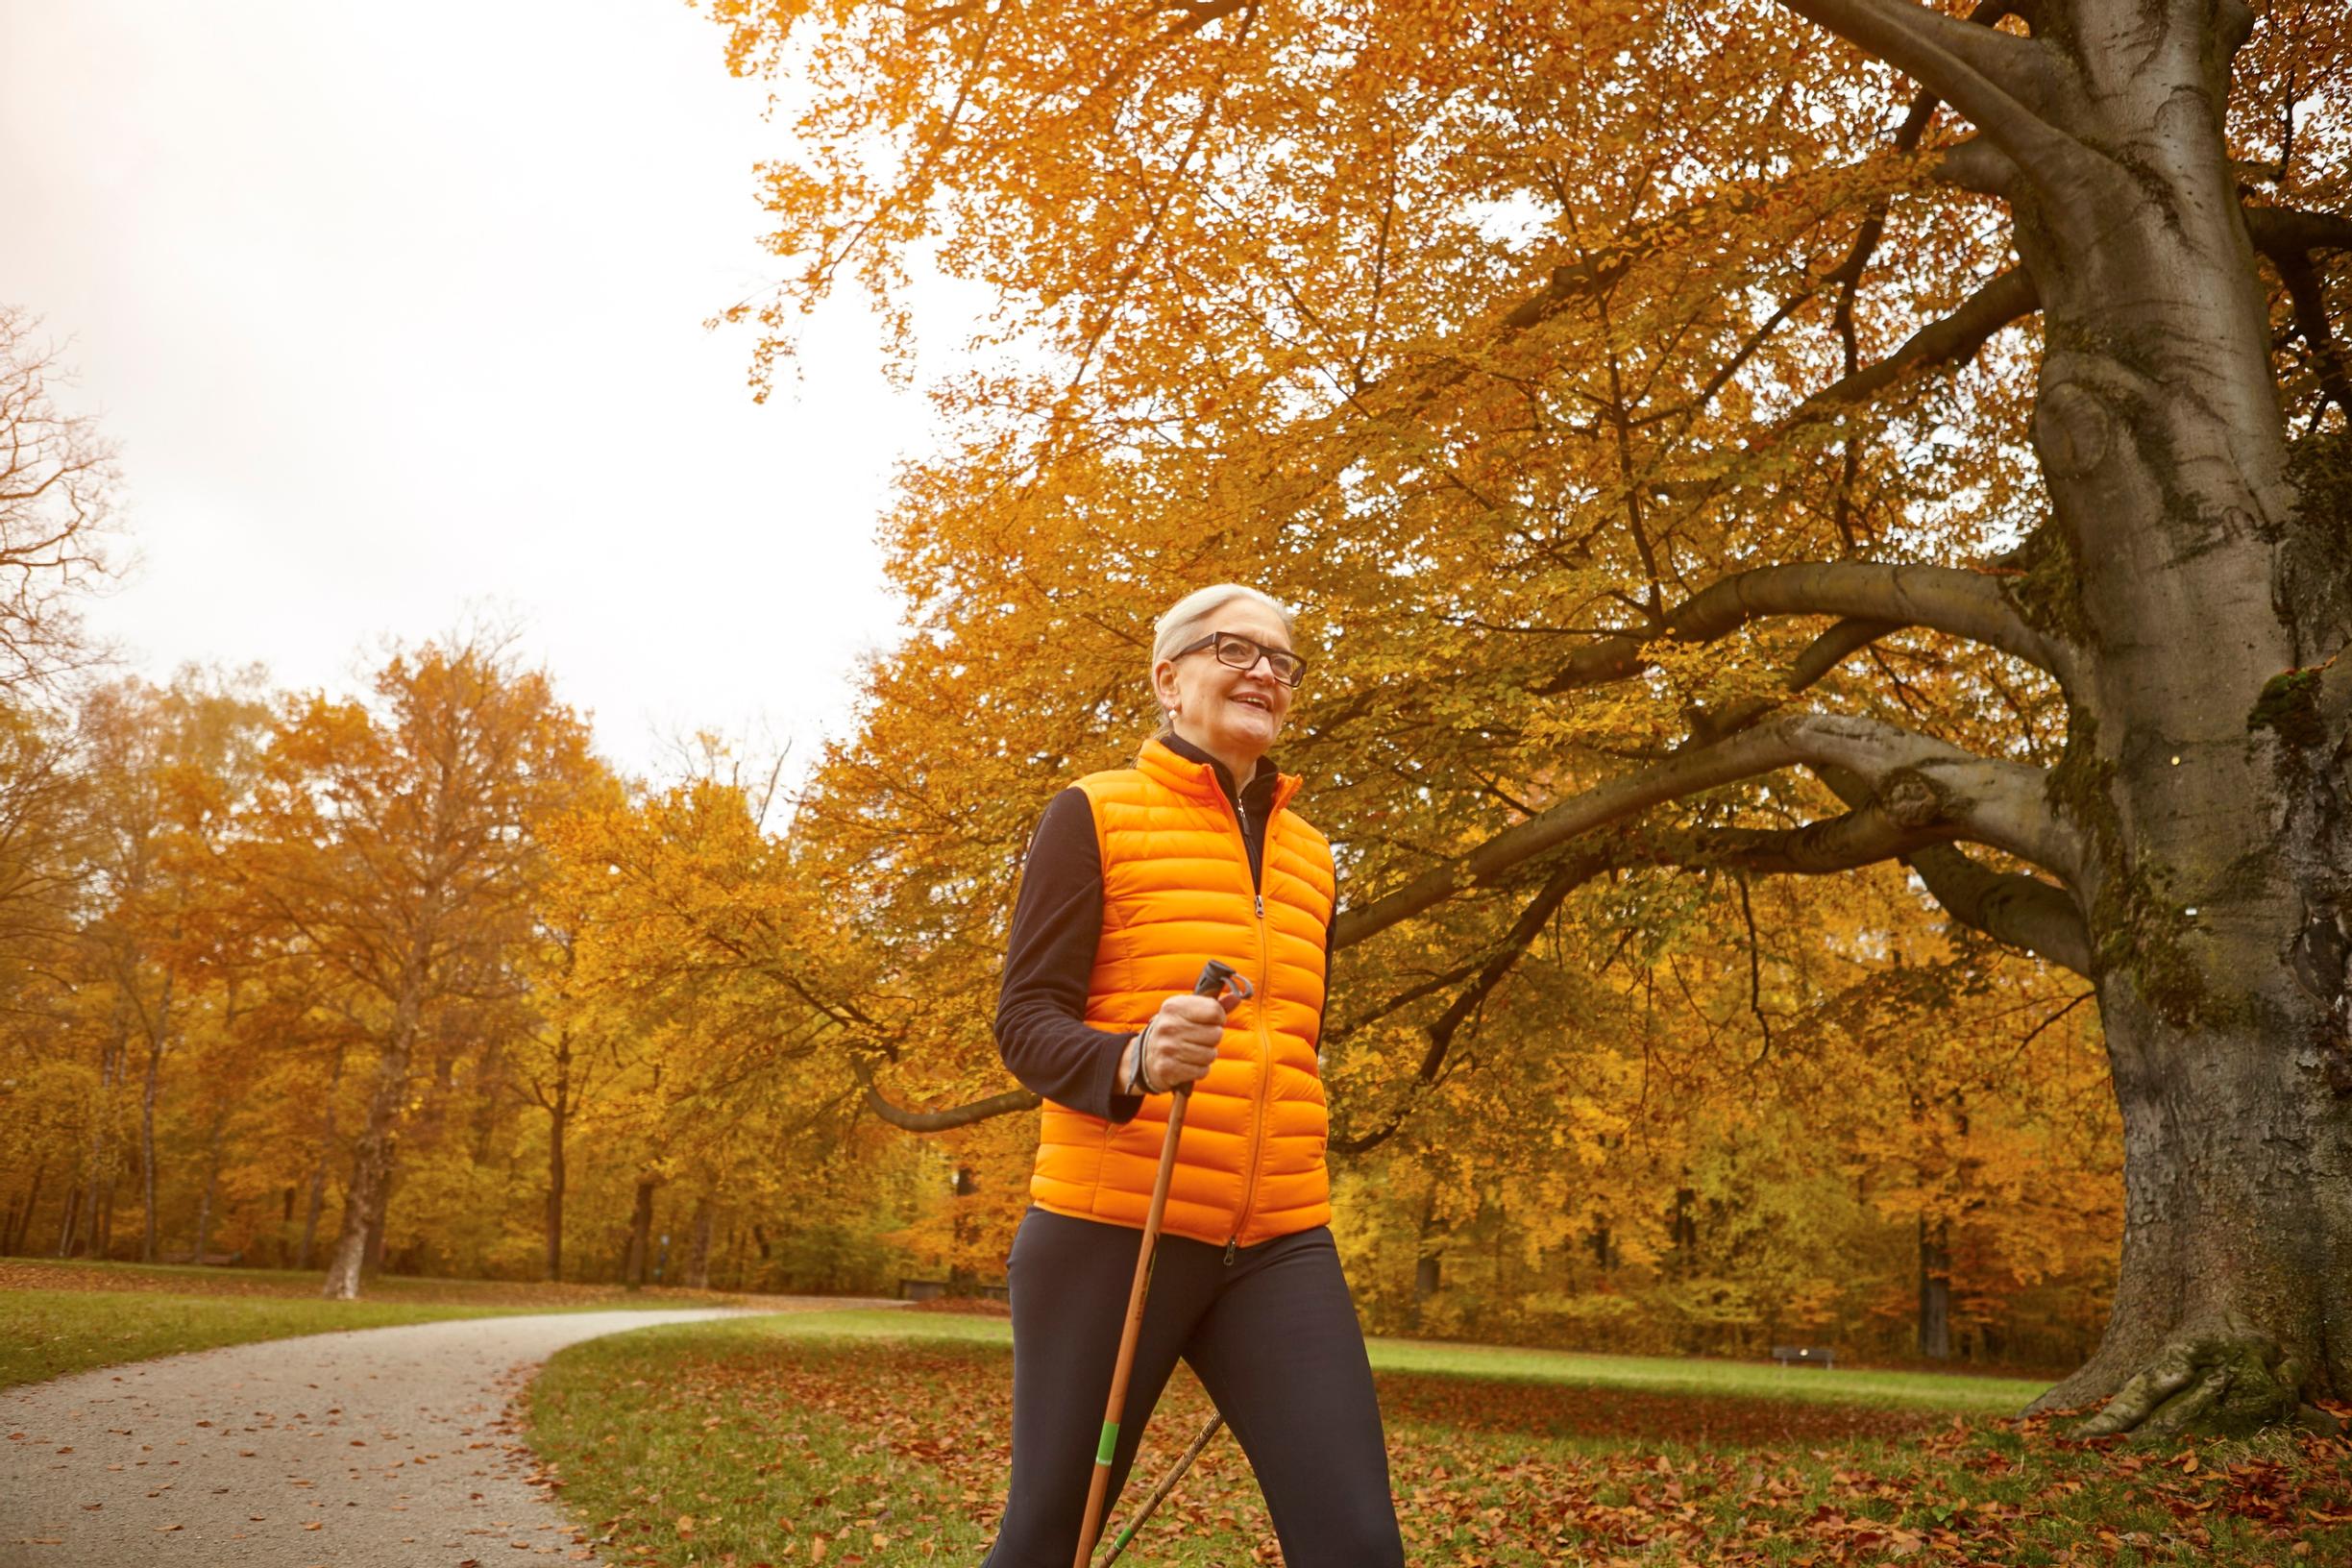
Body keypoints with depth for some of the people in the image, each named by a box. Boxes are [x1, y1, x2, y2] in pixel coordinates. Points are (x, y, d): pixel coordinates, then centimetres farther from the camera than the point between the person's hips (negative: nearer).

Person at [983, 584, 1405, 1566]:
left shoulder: (1310, 856, 16)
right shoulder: (1093, 816, 0)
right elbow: (1026, 1022, -7)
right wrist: (1134, 1062, -27)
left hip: (1279, 1247, 4)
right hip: (1110, 1233, -4)